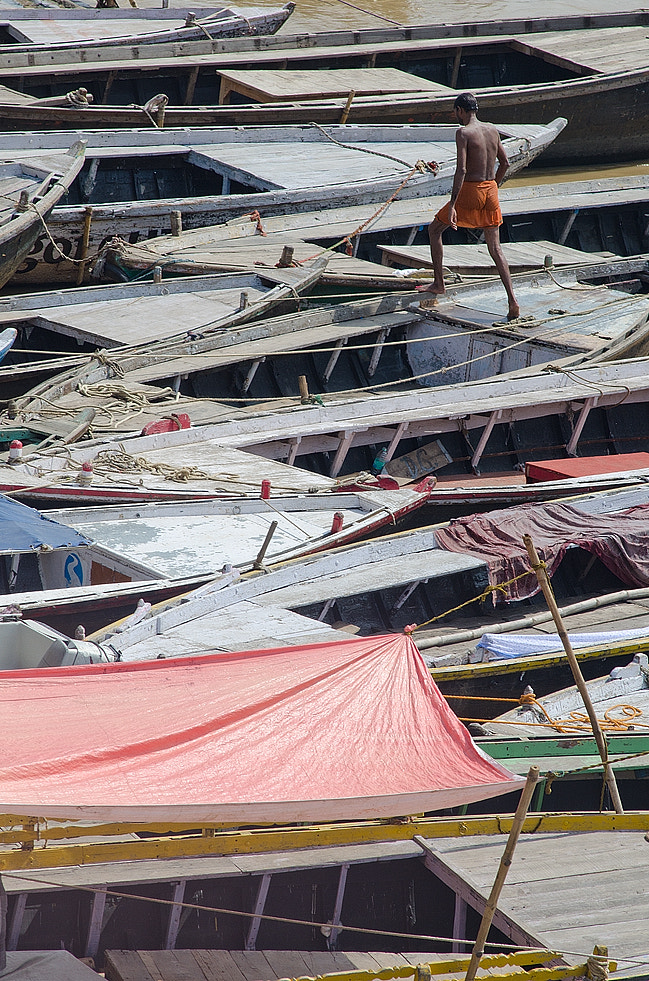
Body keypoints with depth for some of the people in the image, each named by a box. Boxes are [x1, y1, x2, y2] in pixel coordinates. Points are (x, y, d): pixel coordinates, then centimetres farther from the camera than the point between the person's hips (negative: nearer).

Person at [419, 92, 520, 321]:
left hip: (470, 191, -6)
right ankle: (512, 300, -3)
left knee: (434, 229, 16)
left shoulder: (463, 132, -12)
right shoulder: (492, 129, 8)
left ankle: (438, 283, 16)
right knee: (495, 248, 8)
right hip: (490, 191, 6)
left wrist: (452, 205, -20)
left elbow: (461, 169, -20)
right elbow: (505, 163, 15)